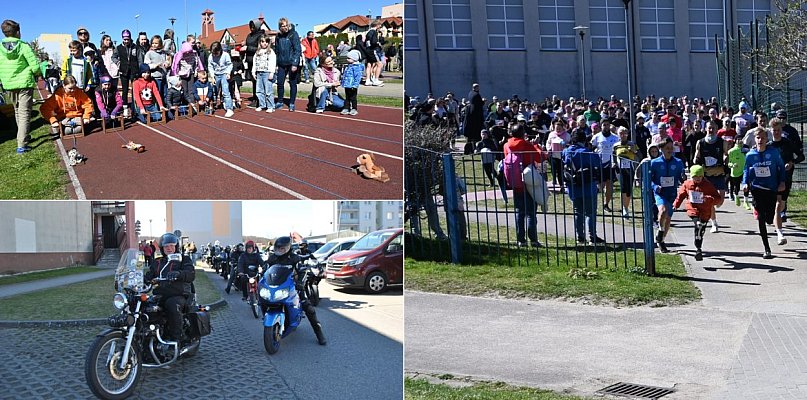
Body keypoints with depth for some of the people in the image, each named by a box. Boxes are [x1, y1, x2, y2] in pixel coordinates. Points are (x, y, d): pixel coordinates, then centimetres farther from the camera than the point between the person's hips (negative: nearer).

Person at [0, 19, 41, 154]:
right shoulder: (24, 46, -13)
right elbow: (36, 67, -15)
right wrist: (35, 74, 7)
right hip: (25, 83, -4)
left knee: (18, 111, 22)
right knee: (24, 113, -2)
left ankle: (24, 136, 37)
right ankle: (21, 145, -10)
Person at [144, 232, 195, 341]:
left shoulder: (183, 259, 12)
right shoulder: (156, 262, 28)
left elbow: (191, 274, -7)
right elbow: (149, 276, 17)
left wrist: (178, 274, -29)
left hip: (178, 295, -5)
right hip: (159, 296, 5)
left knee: (172, 305, -38)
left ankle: (176, 338, -36)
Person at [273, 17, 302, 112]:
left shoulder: (293, 34, -6)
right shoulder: (278, 37, 9)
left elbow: (297, 50, -11)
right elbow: (276, 51, 14)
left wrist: (295, 64, -18)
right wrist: (276, 64, 7)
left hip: (292, 64, -4)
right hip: (281, 64, 4)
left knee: (292, 84, 3)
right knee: (280, 83, 5)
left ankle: (292, 104, 11)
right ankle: (280, 102, 18)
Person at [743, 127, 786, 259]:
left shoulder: (774, 152, -4)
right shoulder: (750, 155, -1)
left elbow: (781, 167, 7)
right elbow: (746, 171, 9)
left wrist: (782, 182, -3)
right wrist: (745, 183, -6)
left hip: (771, 189, 0)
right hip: (757, 188, 0)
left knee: (769, 219, 2)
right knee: (761, 219, -7)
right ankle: (767, 249, -1)